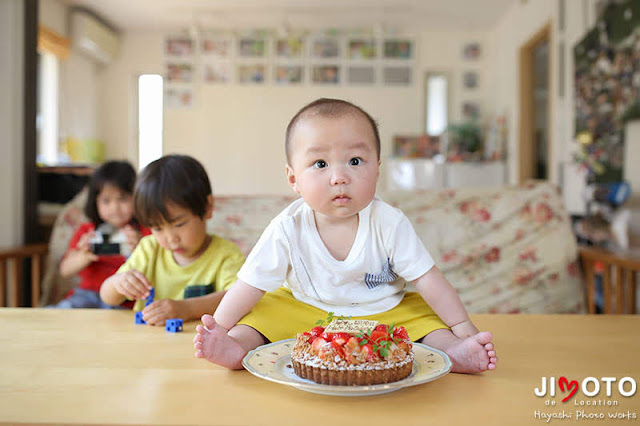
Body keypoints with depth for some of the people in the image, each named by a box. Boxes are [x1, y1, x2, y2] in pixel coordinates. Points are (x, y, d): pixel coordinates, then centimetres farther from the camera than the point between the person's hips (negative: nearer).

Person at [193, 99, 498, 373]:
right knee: (268, 309, -19)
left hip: (385, 312, 1)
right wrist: (218, 331, -21)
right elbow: (250, 286, -15)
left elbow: (427, 280, -14)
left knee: (422, 314, -18)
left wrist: (464, 328, -15)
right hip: (305, 312, 0)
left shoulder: (389, 223, -20)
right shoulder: (287, 229, -21)